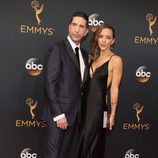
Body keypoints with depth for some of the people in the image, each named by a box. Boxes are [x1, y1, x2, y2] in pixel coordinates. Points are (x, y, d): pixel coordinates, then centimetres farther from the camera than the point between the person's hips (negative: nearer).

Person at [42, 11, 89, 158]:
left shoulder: (84, 54, 12)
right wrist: (58, 114, -19)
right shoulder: (57, 50, -11)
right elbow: (49, 85, -17)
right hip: (58, 114, -7)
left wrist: (77, 112, 6)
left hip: (73, 113, 7)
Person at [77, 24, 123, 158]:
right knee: (82, 142, 16)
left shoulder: (116, 60, -10)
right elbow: (89, 82, 12)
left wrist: (112, 114, -11)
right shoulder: (94, 57, 10)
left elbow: (114, 88, -12)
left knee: (92, 145, 6)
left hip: (99, 106, -6)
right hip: (86, 103, 6)